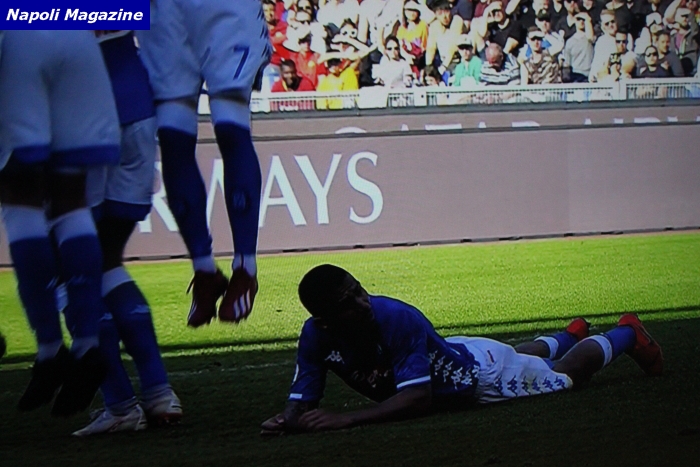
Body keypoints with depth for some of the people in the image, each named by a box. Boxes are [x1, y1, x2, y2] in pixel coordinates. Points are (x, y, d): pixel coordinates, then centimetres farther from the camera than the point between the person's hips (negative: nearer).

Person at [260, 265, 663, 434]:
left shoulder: (399, 319, -44)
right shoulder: (316, 335, -29)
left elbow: (418, 397, -49)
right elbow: (304, 396, -22)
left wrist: (346, 420, -57)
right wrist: (289, 419, -45)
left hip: (482, 373, -5)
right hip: (448, 356, 5)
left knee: (565, 375, 22)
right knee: (524, 357, 37)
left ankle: (625, 334, 50)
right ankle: (570, 335, 67)